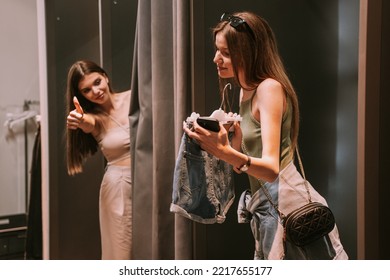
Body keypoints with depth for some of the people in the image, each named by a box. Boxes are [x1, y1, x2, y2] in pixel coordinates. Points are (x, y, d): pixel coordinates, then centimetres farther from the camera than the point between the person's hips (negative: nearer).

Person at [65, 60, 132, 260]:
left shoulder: (134, 98, 1)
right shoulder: (93, 117, -1)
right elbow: (87, 123, -25)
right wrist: (79, 121, -47)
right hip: (119, 185, -1)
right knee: (123, 250, 3)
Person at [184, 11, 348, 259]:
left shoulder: (270, 88, -15)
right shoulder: (246, 90, 12)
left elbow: (271, 168, -25)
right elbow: (242, 161, 13)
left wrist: (225, 152, -41)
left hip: (287, 204, -9)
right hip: (267, 210, 9)